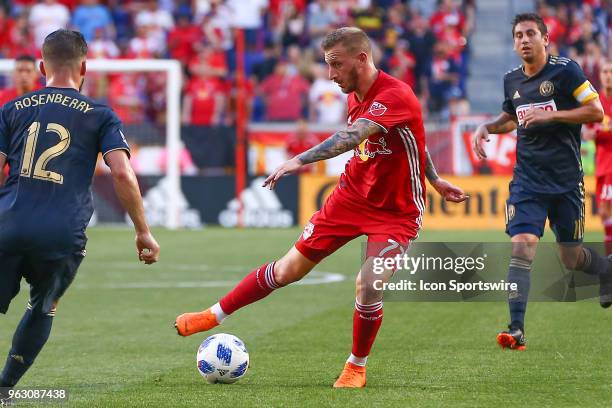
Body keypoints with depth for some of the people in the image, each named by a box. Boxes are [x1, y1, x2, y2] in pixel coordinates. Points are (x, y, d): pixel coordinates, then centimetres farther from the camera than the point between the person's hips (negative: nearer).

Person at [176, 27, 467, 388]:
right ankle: (214, 316, 19)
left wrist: (300, 161, -50)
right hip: (352, 196, 7)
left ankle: (356, 368, 2)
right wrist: (434, 180, 27)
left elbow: (351, 137, -41)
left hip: (396, 212, -7)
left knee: (368, 285, -22)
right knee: (288, 269, 7)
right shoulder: (355, 98, 1)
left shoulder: (395, 95, -26)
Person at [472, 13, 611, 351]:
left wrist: (551, 114, -19)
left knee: (571, 258, 6)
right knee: (521, 245, -16)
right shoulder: (512, 80, 8)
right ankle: (517, 329, -19)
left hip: (566, 180, -3)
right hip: (527, 180, 3)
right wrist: (487, 127, 7)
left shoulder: (565, 71, -8)